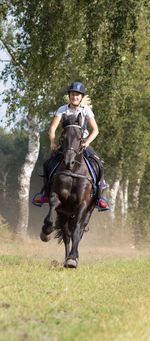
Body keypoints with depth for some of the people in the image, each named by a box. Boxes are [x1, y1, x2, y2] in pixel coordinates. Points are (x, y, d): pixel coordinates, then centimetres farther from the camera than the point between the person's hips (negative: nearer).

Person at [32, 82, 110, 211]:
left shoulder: (86, 110, -10)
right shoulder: (62, 110, -6)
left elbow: (95, 130, -19)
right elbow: (52, 128, -13)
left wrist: (86, 142, -35)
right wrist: (53, 142, -31)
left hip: (83, 143, -2)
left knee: (99, 165, -21)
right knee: (48, 164, -9)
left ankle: (99, 196, -8)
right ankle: (45, 193, 11)